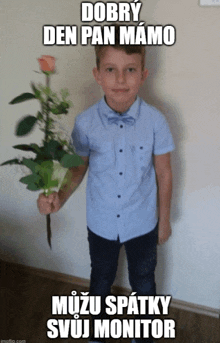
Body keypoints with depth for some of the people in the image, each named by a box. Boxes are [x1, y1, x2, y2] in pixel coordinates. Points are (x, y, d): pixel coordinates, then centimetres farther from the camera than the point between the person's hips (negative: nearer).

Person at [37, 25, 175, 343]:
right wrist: (60, 197, -22)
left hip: (142, 224, 0)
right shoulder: (85, 122, -17)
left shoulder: (155, 121, -18)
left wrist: (164, 220, 1)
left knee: (143, 282, 23)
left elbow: (164, 174, -7)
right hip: (101, 223, 1)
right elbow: (79, 168, -4)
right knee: (101, 279, 25)